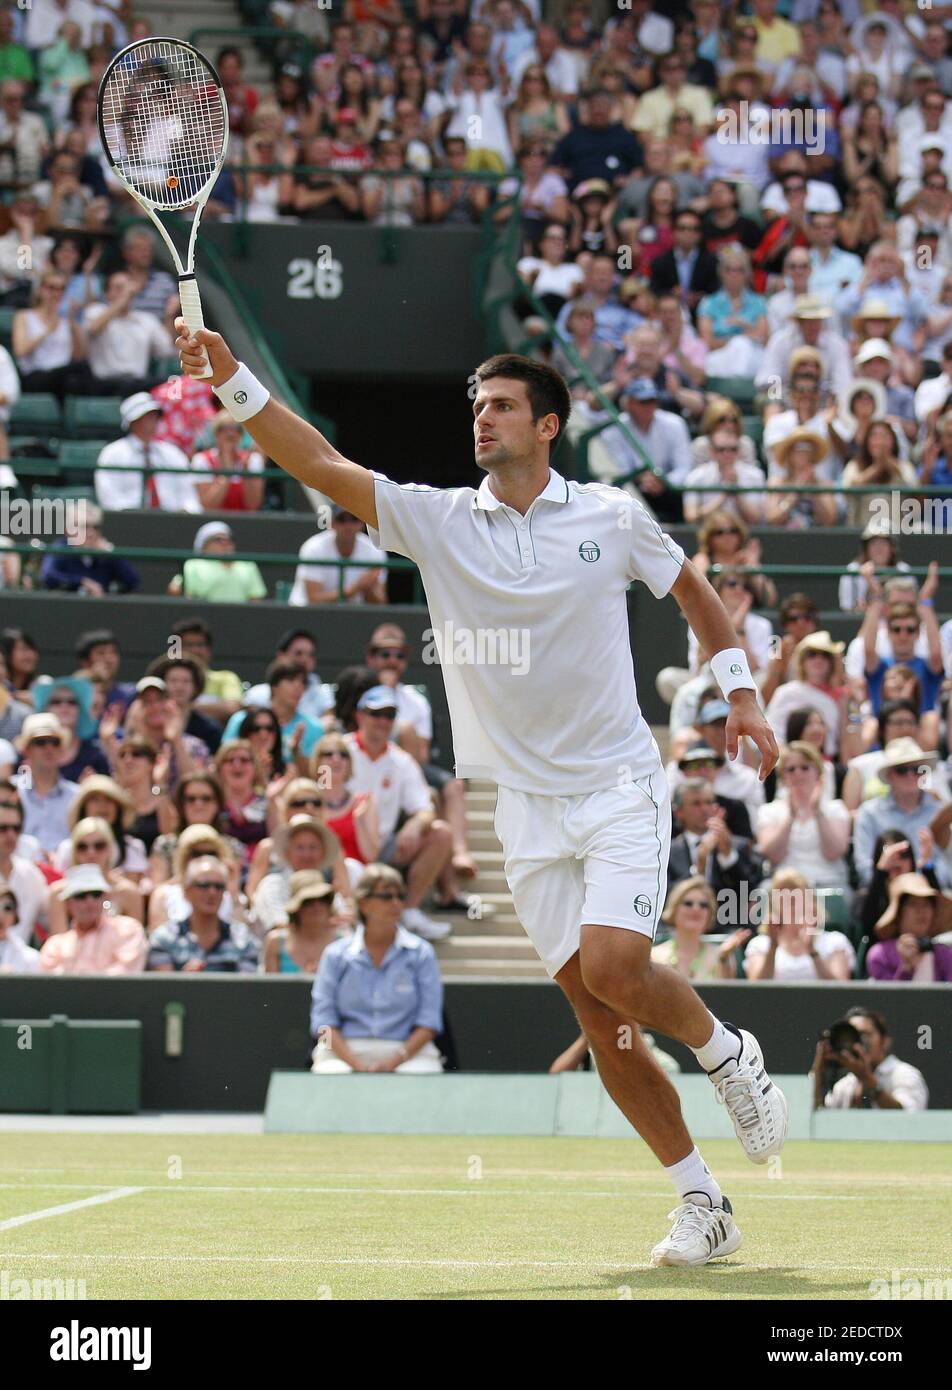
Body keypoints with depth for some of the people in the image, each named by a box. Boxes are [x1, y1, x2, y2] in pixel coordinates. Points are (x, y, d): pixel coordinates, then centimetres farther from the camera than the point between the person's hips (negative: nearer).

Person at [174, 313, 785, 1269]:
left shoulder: (611, 517, -1)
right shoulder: (438, 520, 0)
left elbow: (691, 589, 16)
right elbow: (321, 465, -11)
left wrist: (740, 692, 9)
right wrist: (230, 379, -22)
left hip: (619, 787, -3)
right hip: (528, 810, 3)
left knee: (613, 969, -22)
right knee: (597, 1019, 1)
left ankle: (728, 1054, 10)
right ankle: (703, 1206, 11)